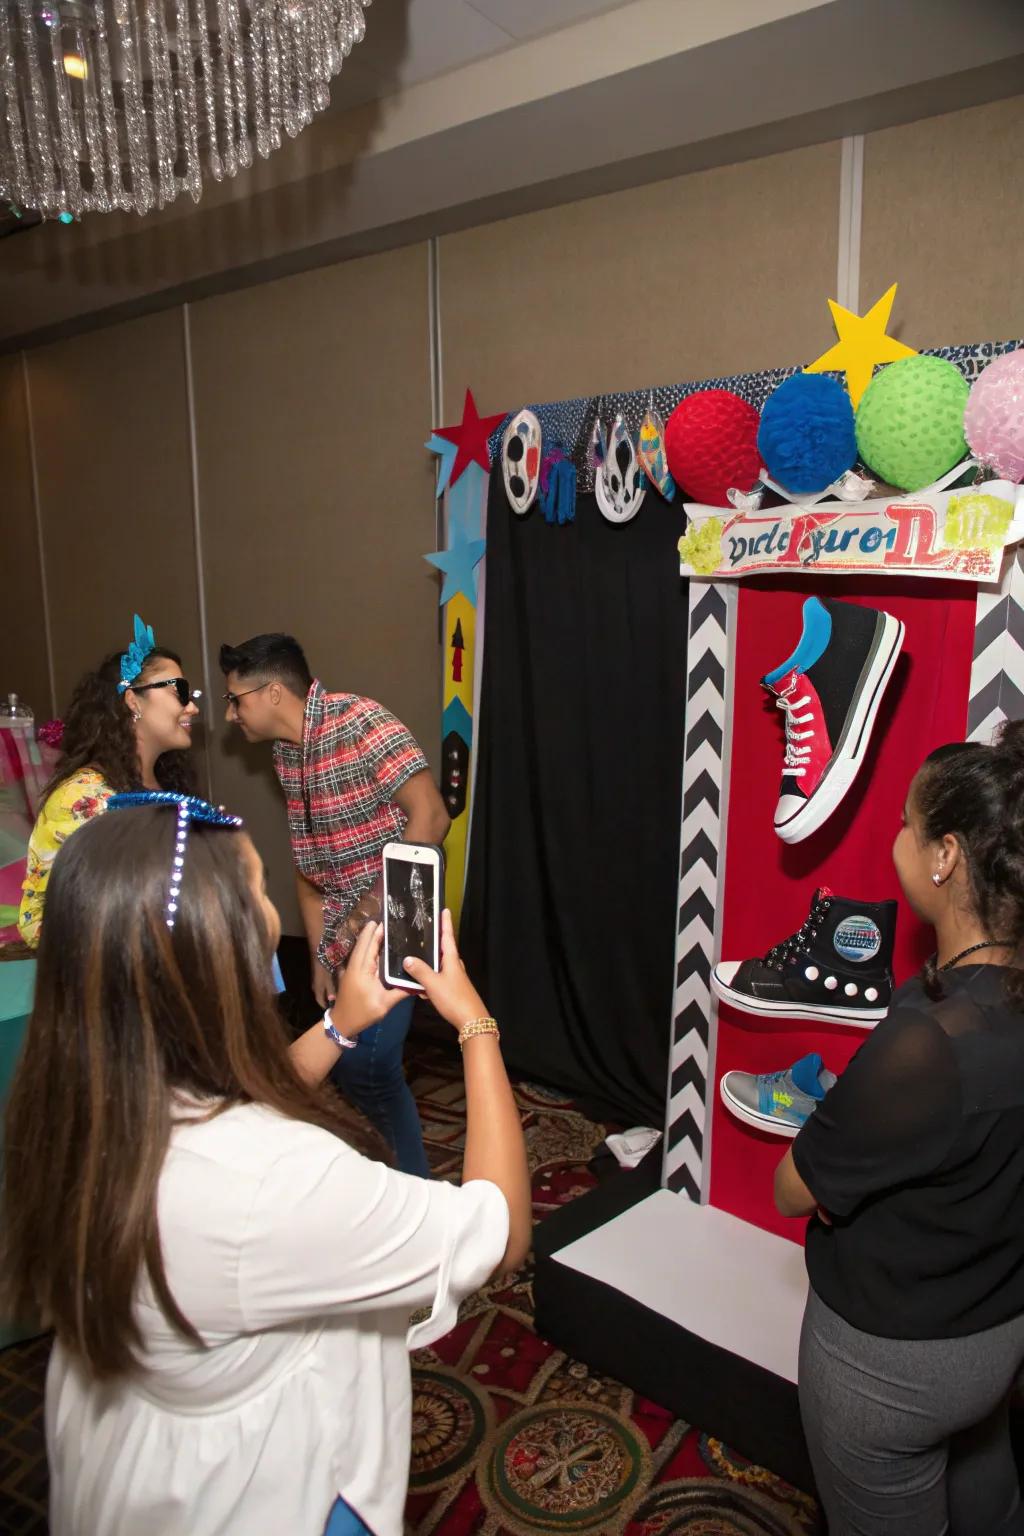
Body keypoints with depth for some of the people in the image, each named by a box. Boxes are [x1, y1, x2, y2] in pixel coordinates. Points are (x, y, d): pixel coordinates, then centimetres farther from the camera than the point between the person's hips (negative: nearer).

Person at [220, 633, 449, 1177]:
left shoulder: (359, 721, -15)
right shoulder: (285, 752, 10)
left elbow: (430, 816, -21)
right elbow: (307, 863, 14)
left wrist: (370, 912, -18)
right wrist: (320, 957, 9)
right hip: (347, 936, 8)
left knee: (365, 1065, -10)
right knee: (356, 1068, 14)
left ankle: (416, 1182, 13)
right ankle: (412, 1174, 33)